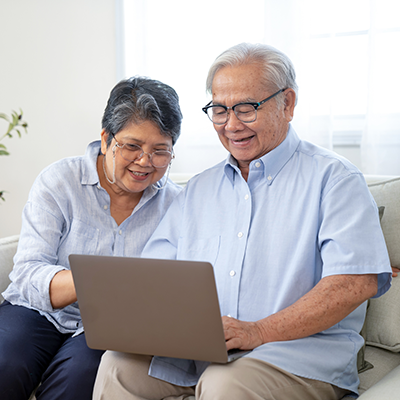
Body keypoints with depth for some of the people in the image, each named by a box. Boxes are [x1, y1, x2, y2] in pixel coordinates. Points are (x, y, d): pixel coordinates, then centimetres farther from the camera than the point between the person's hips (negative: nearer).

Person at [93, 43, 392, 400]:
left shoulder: (334, 178, -1)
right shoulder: (199, 189, 19)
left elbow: (357, 281, -15)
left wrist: (258, 332, -22)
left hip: (303, 349, -5)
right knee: (119, 365, -19)